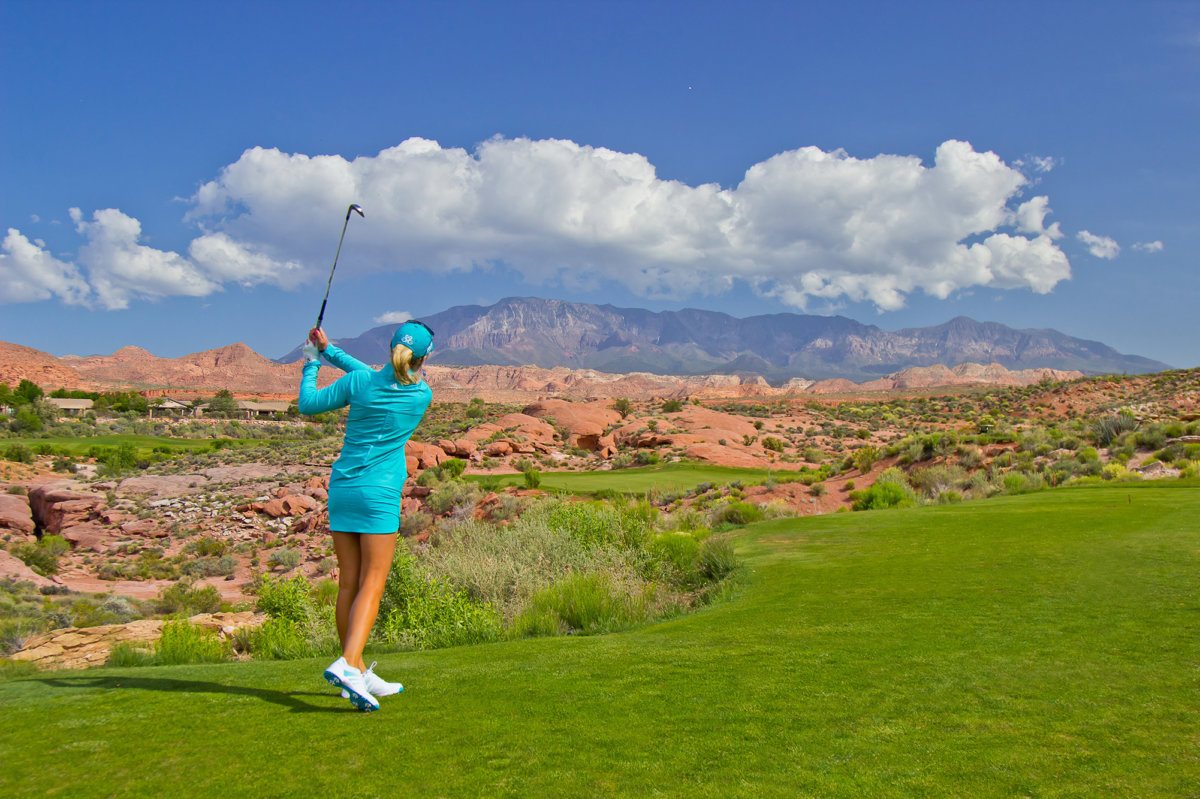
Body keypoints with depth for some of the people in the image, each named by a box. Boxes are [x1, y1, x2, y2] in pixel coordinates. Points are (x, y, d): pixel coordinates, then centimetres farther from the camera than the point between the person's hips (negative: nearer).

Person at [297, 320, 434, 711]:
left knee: (349, 583, 8)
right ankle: (347, 665, -20)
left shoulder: (359, 382, -3)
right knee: (371, 585, -3)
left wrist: (312, 361, 24)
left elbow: (308, 404, 9)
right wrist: (331, 351, 16)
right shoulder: (422, 396, -4)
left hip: (342, 488, 4)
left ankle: (358, 674, 18)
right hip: (379, 494, -4)